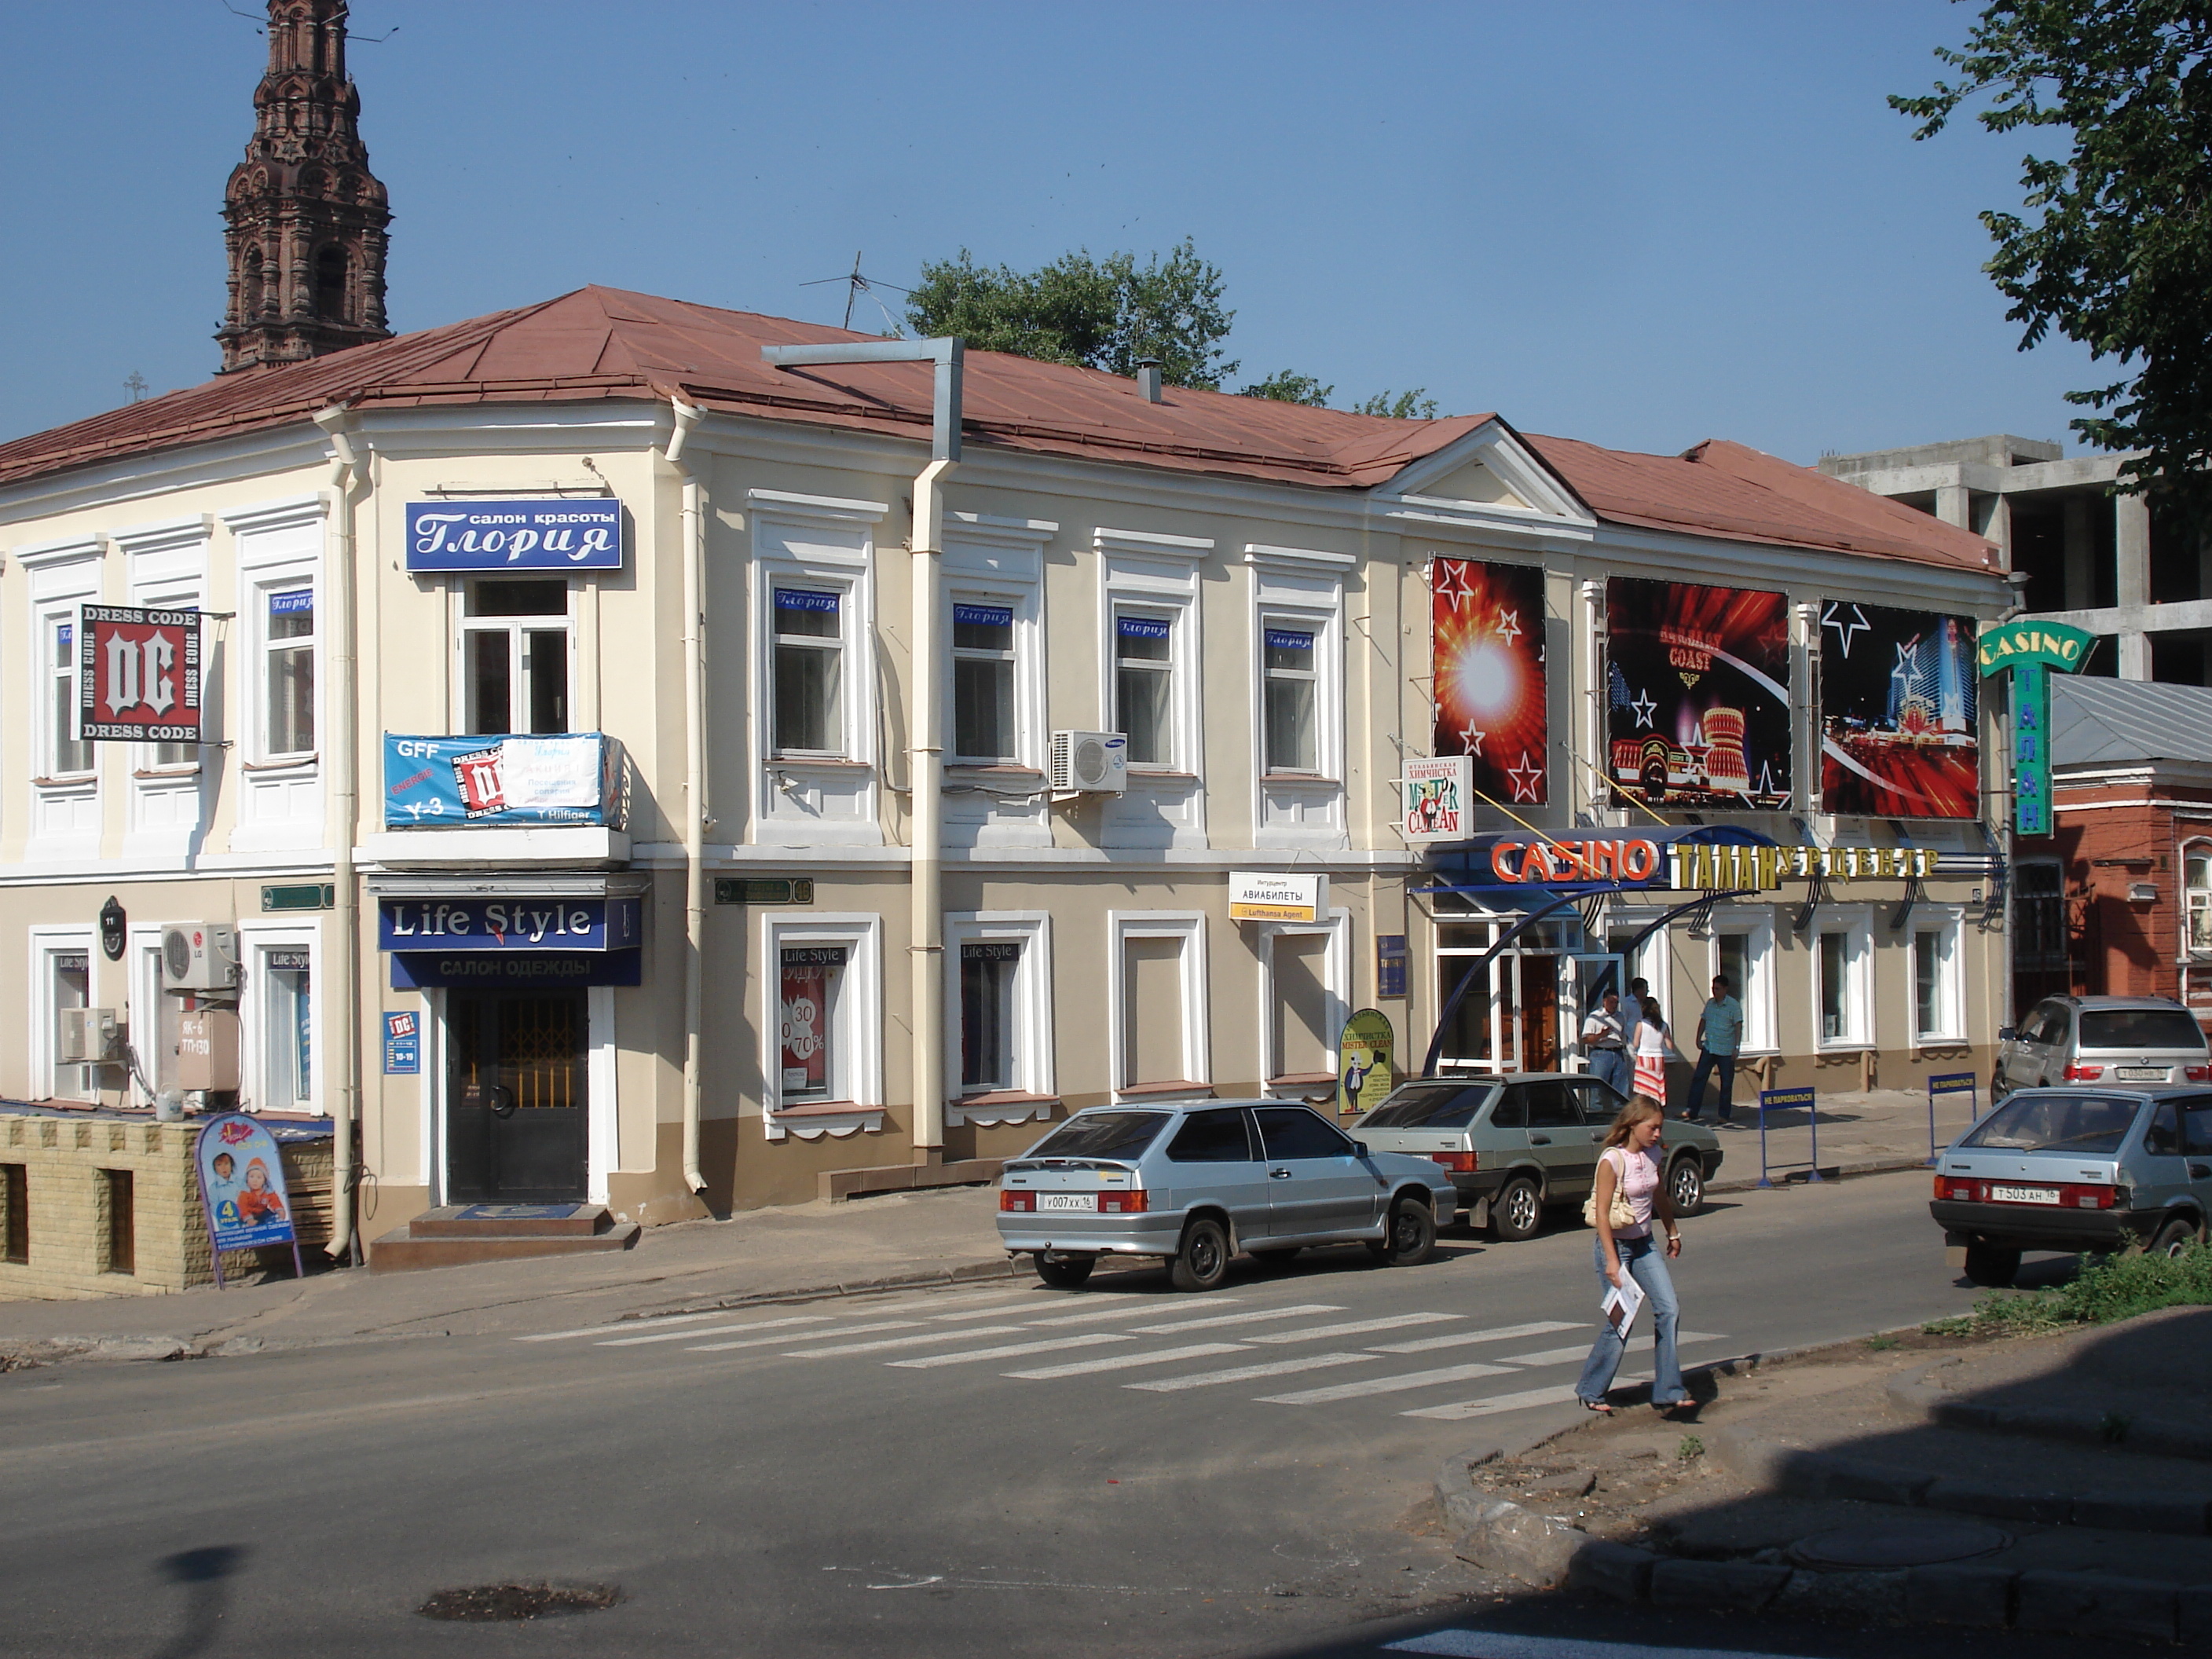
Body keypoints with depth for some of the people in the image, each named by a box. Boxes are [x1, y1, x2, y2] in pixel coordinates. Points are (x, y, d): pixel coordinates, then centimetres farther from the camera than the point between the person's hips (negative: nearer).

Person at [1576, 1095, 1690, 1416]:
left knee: (1669, 1309, -6)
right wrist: (1612, 1261, -23)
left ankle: (1667, 1391, -2)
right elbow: (1602, 1212, -19)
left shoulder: (1652, 1155, 3)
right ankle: (1590, 1392, 14)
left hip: (1645, 1244, 7)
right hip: (1617, 1244, -7)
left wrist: (1672, 1232, 27)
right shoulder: (1613, 1160, -18)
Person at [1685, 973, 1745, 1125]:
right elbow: (1703, 1021, 18)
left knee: (1727, 1083, 3)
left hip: (1726, 1051, -5)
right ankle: (1692, 1111, 4)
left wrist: (1736, 1047, -16)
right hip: (1708, 1048, 5)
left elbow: (1738, 1026, -10)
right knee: (1698, 1078, 0)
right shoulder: (1710, 1004, 9)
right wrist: (1698, 1039, 8)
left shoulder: (1733, 1005, -7)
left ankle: (1724, 1115, 12)